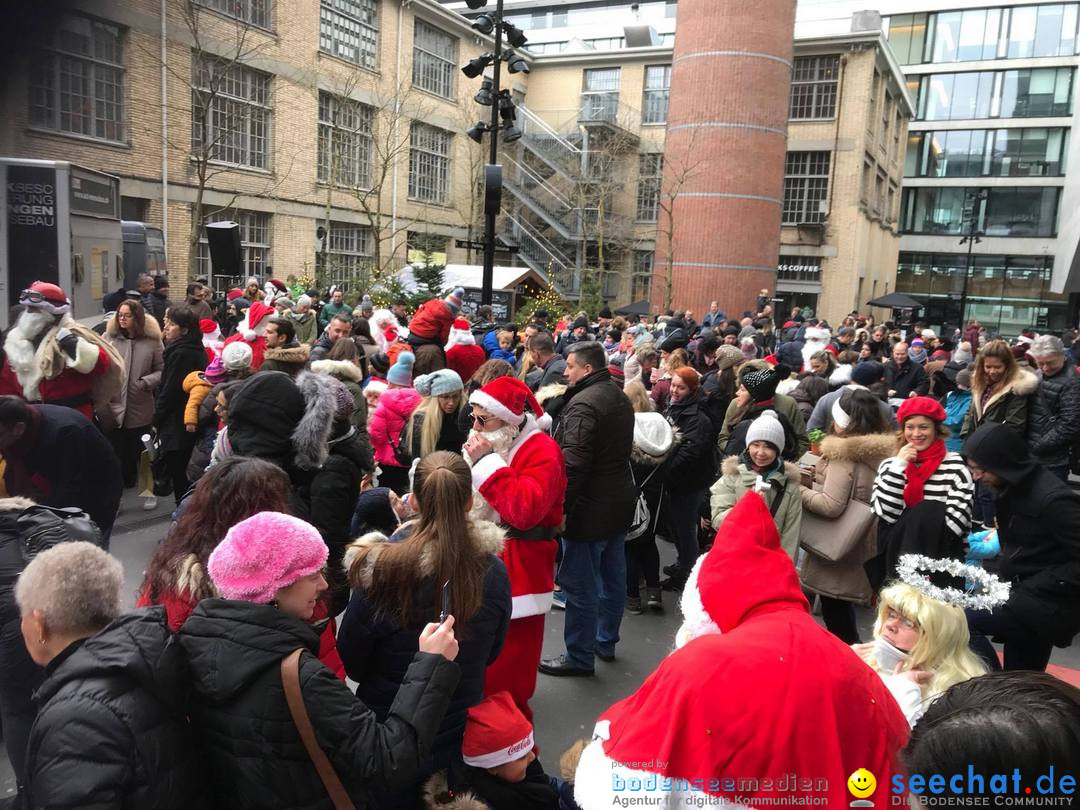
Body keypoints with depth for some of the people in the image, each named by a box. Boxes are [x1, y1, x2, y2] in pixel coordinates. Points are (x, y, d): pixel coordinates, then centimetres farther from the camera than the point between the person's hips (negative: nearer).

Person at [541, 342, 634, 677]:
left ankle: (579, 657, 13)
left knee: (580, 585, 2)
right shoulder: (619, 397, 10)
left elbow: (573, 464, -26)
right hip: (619, 502, 10)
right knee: (612, 577, 19)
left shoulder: (583, 404, -21)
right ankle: (606, 641, 35)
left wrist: (560, 507, -21)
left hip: (589, 508, -10)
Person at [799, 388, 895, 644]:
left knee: (834, 611, 4)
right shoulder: (883, 450, 5)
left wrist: (798, 490, -10)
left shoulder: (844, 454, -18)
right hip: (863, 545, 8)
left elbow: (831, 506, -24)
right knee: (841, 607, 18)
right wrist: (818, 475, 9)